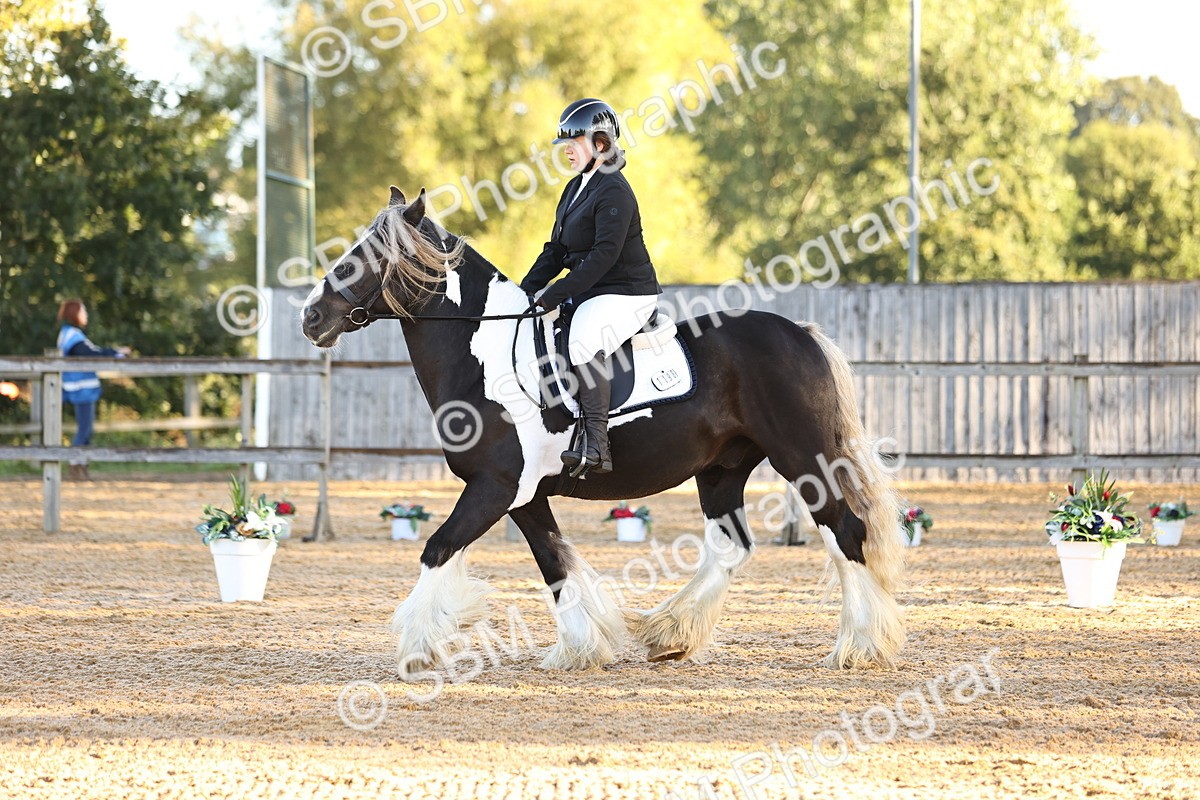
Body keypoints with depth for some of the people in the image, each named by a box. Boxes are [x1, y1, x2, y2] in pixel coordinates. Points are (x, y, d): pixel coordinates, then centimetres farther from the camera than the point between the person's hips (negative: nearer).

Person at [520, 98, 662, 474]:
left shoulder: (614, 192, -15)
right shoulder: (576, 189, 16)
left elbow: (605, 255, -23)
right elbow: (556, 250, 18)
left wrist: (553, 295, -25)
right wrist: (525, 292, 5)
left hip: (626, 295, -11)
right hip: (587, 294, 11)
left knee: (584, 338, -37)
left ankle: (596, 444, -42)